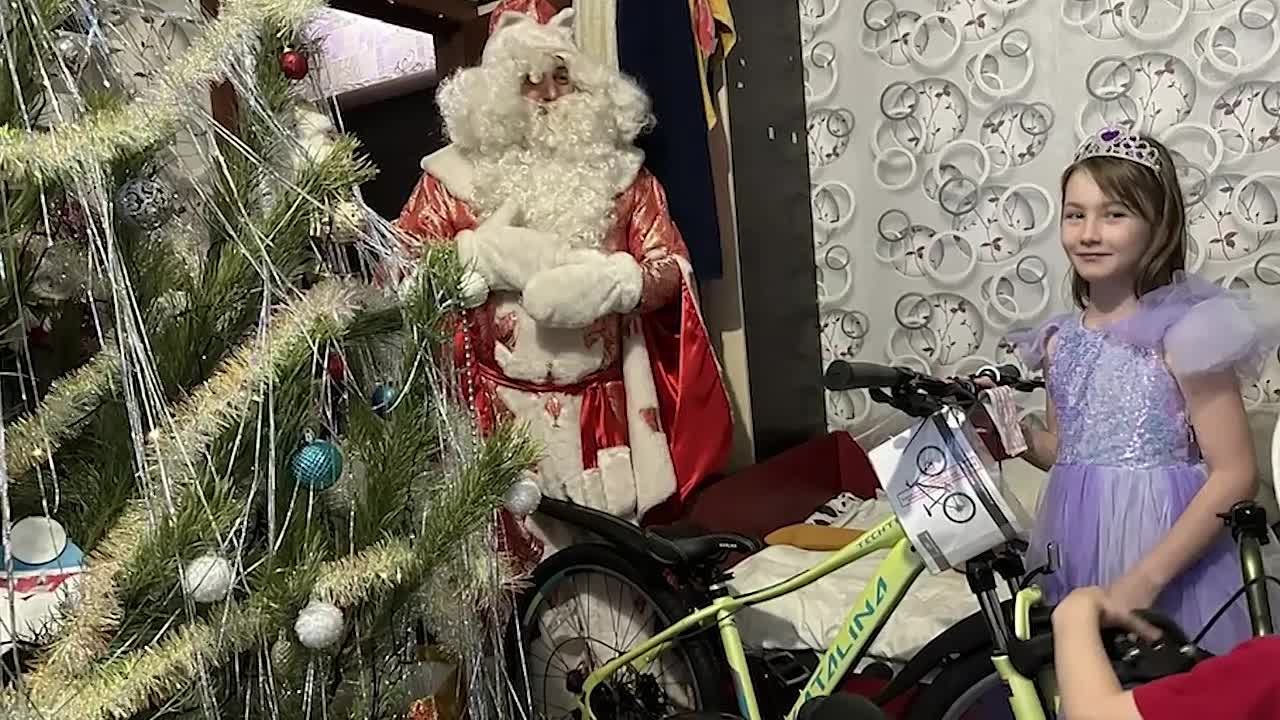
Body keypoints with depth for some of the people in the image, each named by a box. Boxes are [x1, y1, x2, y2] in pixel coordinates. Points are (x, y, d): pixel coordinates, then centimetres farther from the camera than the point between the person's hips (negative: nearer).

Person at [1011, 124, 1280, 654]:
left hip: (1166, 553, -5)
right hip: (1076, 551, 5)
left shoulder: (1182, 332, -12)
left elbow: (1235, 477, -14)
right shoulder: (1060, 339, 6)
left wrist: (1144, 579, -19)